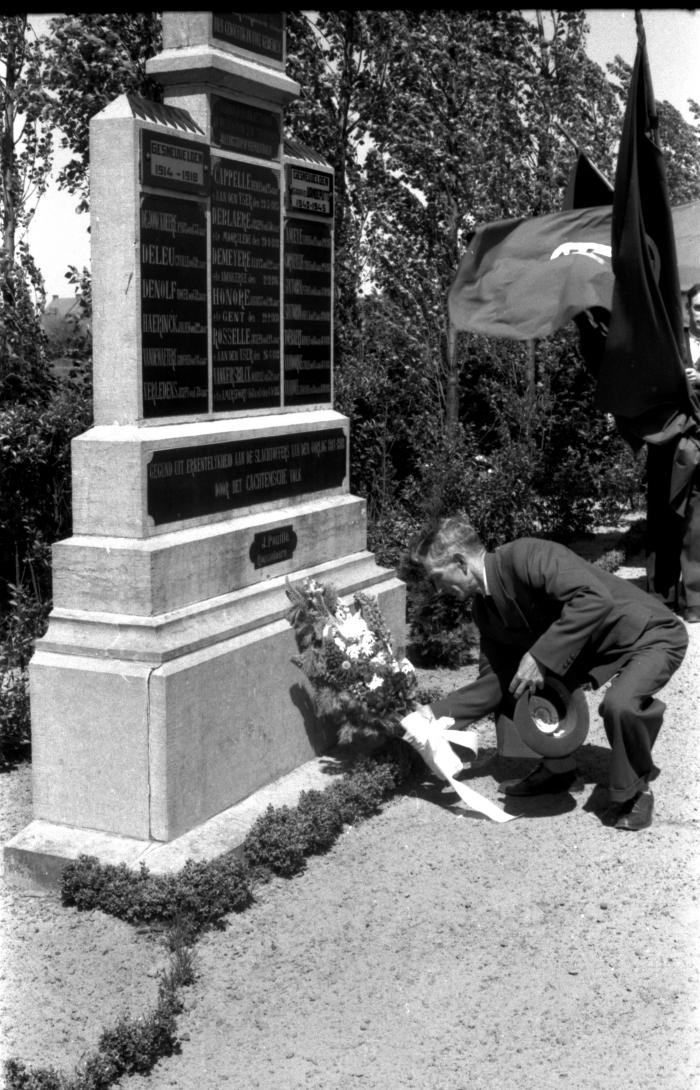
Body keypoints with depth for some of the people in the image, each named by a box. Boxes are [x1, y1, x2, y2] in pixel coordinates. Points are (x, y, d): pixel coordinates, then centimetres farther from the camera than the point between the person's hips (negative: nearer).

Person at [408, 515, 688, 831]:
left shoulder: (525, 555, -28)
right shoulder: (484, 607, -1)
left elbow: (596, 599, -40)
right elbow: (495, 680, 3)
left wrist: (541, 656, -39)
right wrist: (436, 713, -7)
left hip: (651, 635, -8)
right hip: (588, 646, 8)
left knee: (620, 704, -34)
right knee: (515, 684, 0)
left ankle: (635, 793, -6)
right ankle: (557, 768, 20)